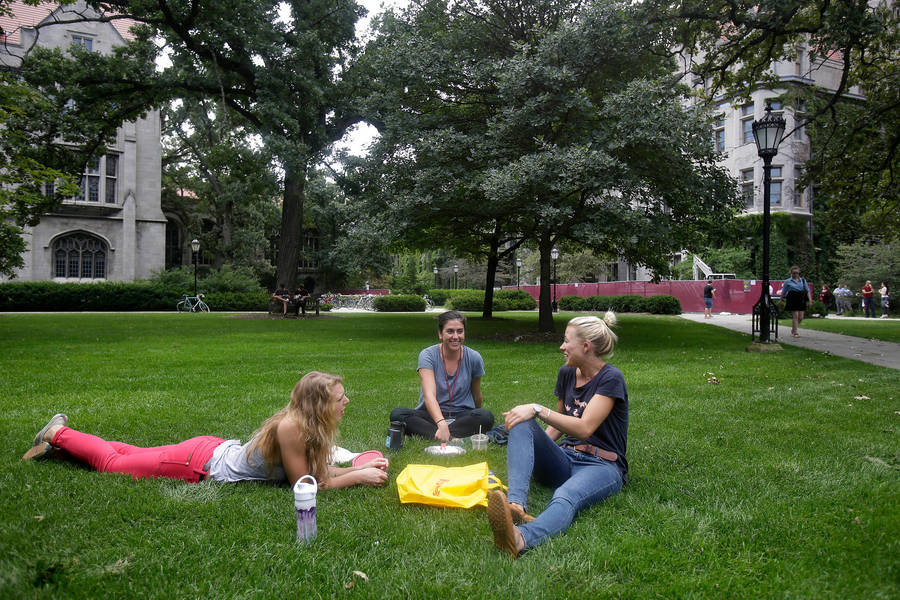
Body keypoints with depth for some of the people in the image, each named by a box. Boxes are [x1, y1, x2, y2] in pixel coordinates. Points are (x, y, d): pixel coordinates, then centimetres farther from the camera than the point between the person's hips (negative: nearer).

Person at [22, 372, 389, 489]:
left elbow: (319, 469, 1)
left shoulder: (313, 428, -8)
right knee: (113, 464, 12)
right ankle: (60, 435, 31)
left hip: (216, 451, 7)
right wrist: (357, 478, -26)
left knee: (133, 455, 25)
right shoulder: (290, 428, -33)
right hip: (200, 464, -7)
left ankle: (63, 439, 40)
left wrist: (360, 467, -12)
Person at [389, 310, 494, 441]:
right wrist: (441, 424, -41)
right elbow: (429, 395, -26)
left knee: (486, 416, -31)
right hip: (432, 414, -1)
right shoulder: (427, 355, -11)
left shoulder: (474, 358, -4)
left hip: (462, 415, 1)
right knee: (397, 414, -28)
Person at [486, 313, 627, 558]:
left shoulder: (611, 378, -9)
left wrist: (538, 409, -21)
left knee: (566, 497, -40)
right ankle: (516, 504, -44)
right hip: (565, 459, 6)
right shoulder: (567, 373, 12)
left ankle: (520, 538, -72)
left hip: (601, 465, -6)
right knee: (521, 424, -21)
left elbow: (584, 428, -19)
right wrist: (536, 447, 6)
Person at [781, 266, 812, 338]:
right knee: (795, 316, -8)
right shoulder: (788, 281, 2)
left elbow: (807, 290, 10)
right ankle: (795, 332, -1)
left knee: (800, 317, 4)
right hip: (792, 300, -4)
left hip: (801, 300, 4)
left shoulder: (803, 280, 10)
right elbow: (783, 292, 7)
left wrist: (810, 299, -1)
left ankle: (793, 329, 25)